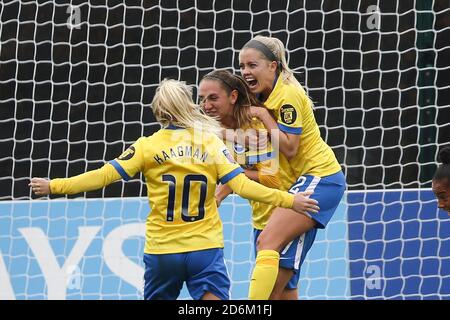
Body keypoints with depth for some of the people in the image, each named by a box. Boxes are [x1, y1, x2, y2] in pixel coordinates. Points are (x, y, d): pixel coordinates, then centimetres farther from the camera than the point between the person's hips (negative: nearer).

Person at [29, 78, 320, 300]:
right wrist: (288, 200, -3)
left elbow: (104, 175, -5)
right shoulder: (212, 144, -1)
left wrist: (54, 186, 3)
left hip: (161, 251, 1)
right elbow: (242, 185, -8)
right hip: (205, 249, -1)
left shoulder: (148, 146, -2)